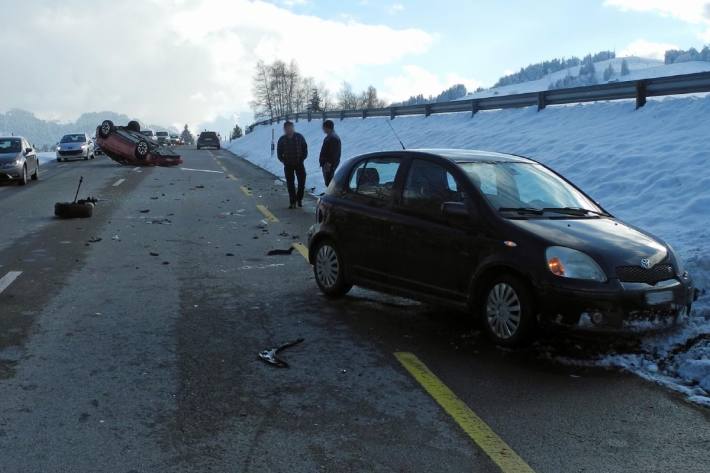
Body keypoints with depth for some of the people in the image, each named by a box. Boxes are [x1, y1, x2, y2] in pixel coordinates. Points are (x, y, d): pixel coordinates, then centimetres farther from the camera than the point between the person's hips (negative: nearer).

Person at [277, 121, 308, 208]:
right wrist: (284, 161, -1)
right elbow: (279, 153, 6)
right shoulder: (282, 140, -1)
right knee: (290, 183, 0)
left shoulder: (299, 137, -3)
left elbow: (305, 149, 4)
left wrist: (302, 158, -3)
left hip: (299, 163, 0)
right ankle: (292, 202, 6)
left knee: (302, 181, -1)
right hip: (288, 165, 0)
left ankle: (299, 199, 17)